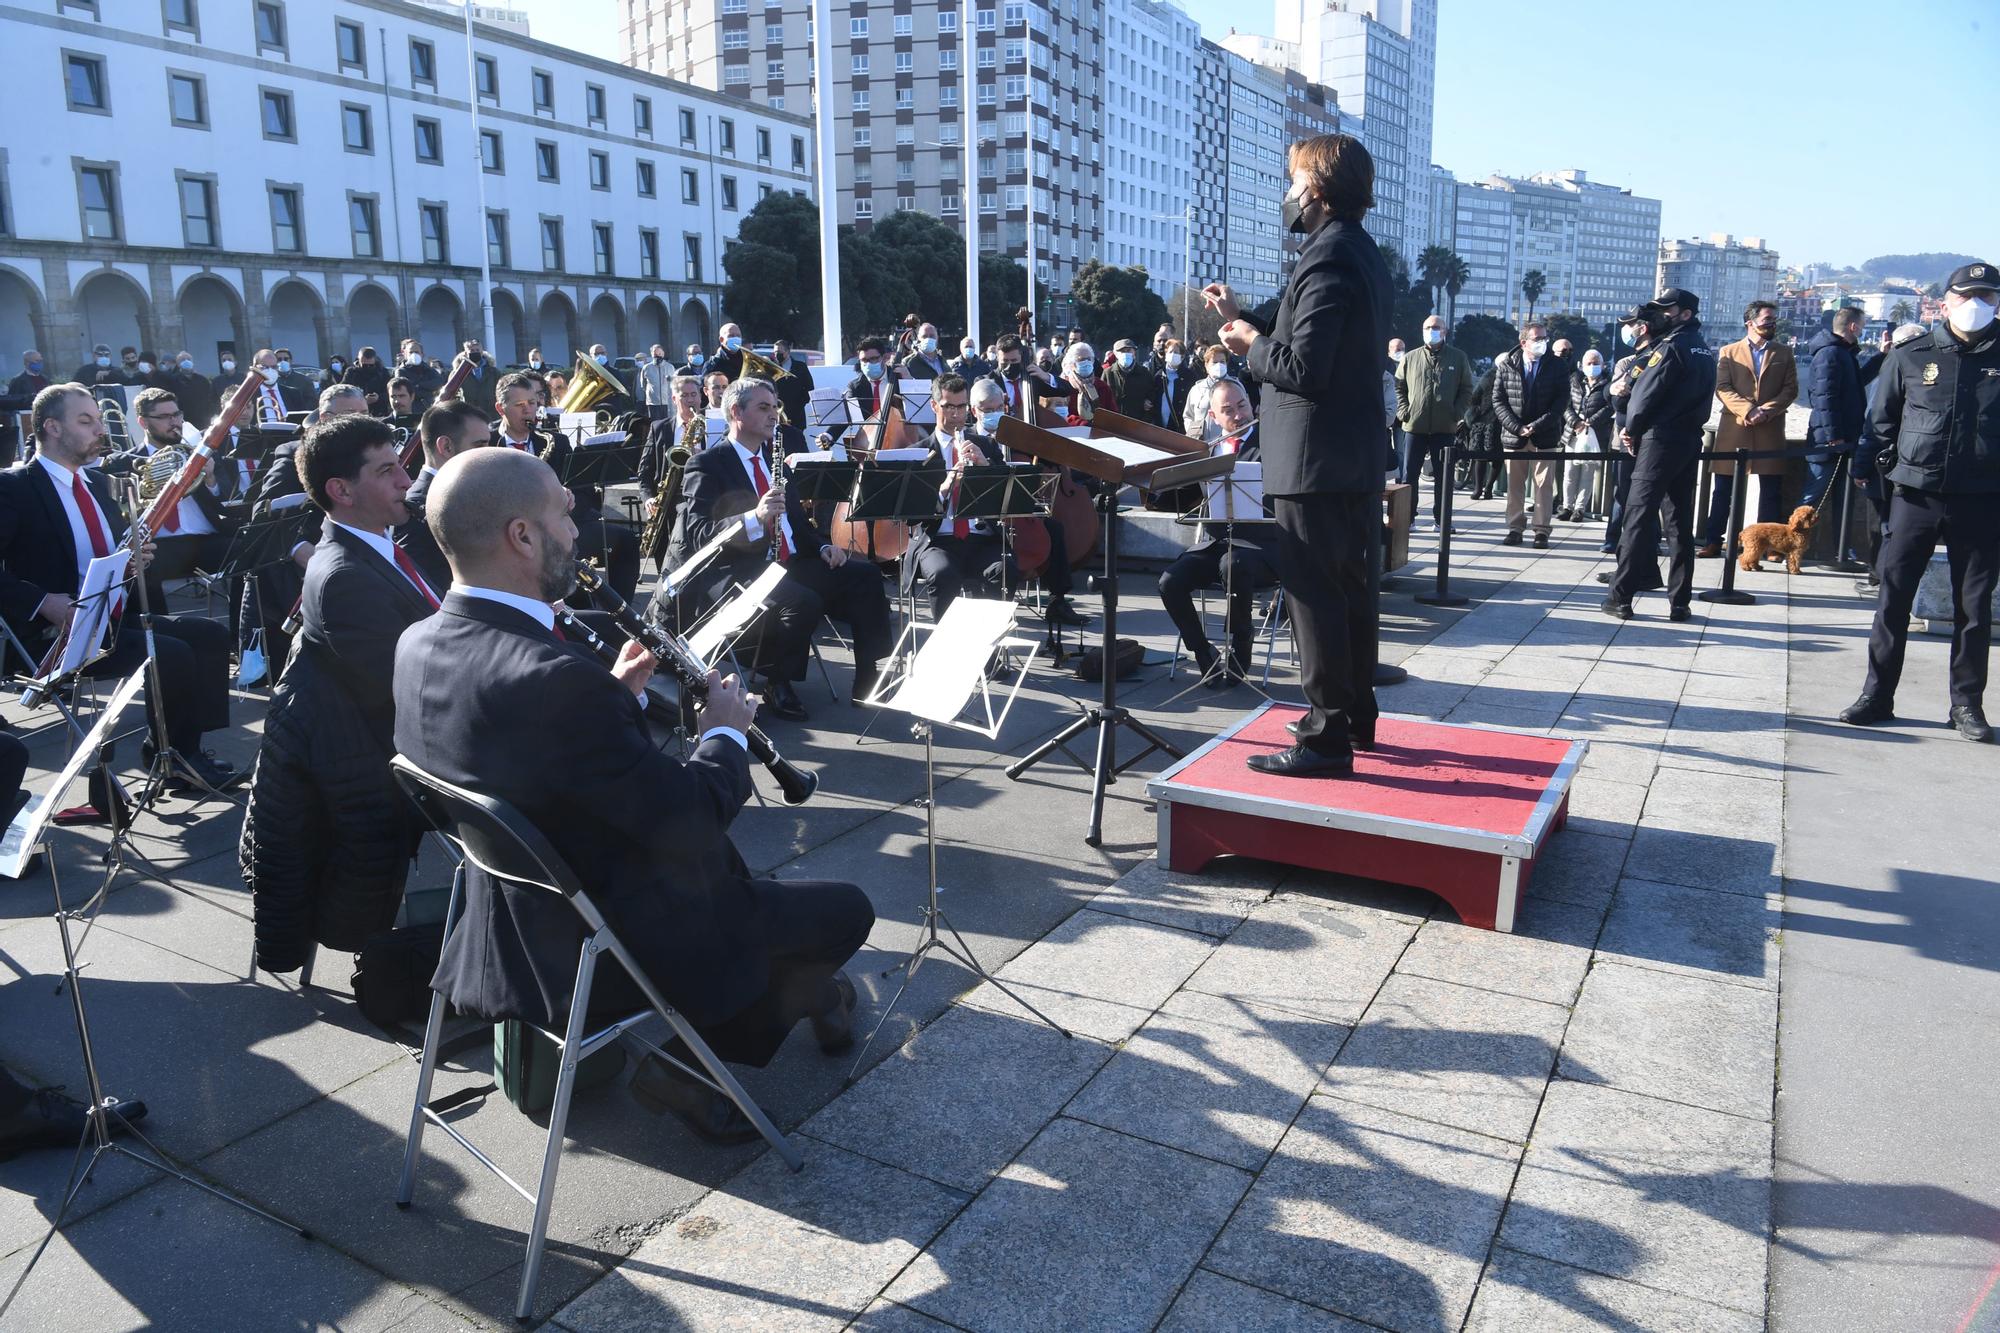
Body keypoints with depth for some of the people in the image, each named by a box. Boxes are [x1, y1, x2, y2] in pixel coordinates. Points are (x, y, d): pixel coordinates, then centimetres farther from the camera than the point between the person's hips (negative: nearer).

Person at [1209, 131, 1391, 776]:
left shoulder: (1326, 258, -18)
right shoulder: (1362, 251, 15)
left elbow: (1303, 368, -24)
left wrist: (1253, 345, -7)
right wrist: (1247, 320, 16)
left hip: (1315, 461, -10)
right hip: (1357, 456, 10)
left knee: (1315, 596, -5)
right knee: (1351, 588, 17)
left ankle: (1327, 738, 1)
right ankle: (1356, 715, 30)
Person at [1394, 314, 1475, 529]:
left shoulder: (1459, 358, 6)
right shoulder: (1410, 358, 7)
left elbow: (1467, 390, 7)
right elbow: (1399, 387, 11)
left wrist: (1457, 414, -6)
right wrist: (1403, 411, -3)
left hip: (1445, 428, 0)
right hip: (1414, 426, 0)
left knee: (1443, 477, 5)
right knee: (1409, 475, 1)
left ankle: (1440, 519, 13)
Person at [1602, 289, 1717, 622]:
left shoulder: (1671, 346, -10)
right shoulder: (1704, 350, 17)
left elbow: (1645, 394, -11)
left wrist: (1631, 429, 2)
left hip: (1659, 441, -8)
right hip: (1690, 442, 8)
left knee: (1638, 517, -6)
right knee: (1680, 522, 7)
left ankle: (1621, 597, -6)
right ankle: (1679, 601, 8)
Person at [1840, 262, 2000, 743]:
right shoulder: (1910, 357, 3)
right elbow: (1880, 419, 12)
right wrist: (1896, 466, 3)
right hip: (1915, 496, 0)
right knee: (1893, 598, 2)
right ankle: (1877, 696, 10)